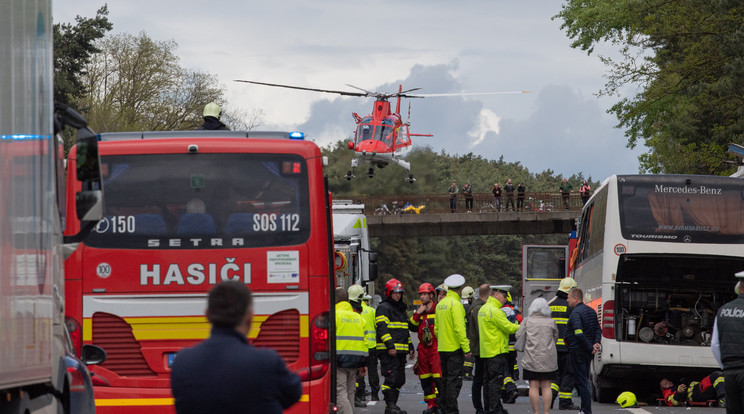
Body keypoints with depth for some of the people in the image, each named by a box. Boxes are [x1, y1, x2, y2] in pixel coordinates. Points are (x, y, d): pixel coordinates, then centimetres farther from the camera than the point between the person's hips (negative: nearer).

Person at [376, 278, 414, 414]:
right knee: (391, 378, -14)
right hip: (388, 351, -9)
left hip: (401, 351, 9)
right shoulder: (383, 308, -5)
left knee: (400, 380, 9)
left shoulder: (402, 309, 23)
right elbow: (382, 329, -15)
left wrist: (410, 347, 23)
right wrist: (390, 346, -23)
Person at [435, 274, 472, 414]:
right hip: (455, 348, -8)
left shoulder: (440, 304, 11)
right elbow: (459, 328, -19)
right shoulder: (455, 304, -14)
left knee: (445, 380, 14)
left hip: (442, 348, 8)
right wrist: (466, 348, -17)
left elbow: (436, 328, 17)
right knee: (454, 381, -6)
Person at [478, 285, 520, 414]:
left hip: (486, 350, 10)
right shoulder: (494, 311, -16)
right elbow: (508, 327, -16)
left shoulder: (483, 309, 16)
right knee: (496, 380, -8)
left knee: (488, 380, 13)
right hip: (497, 352, -10)